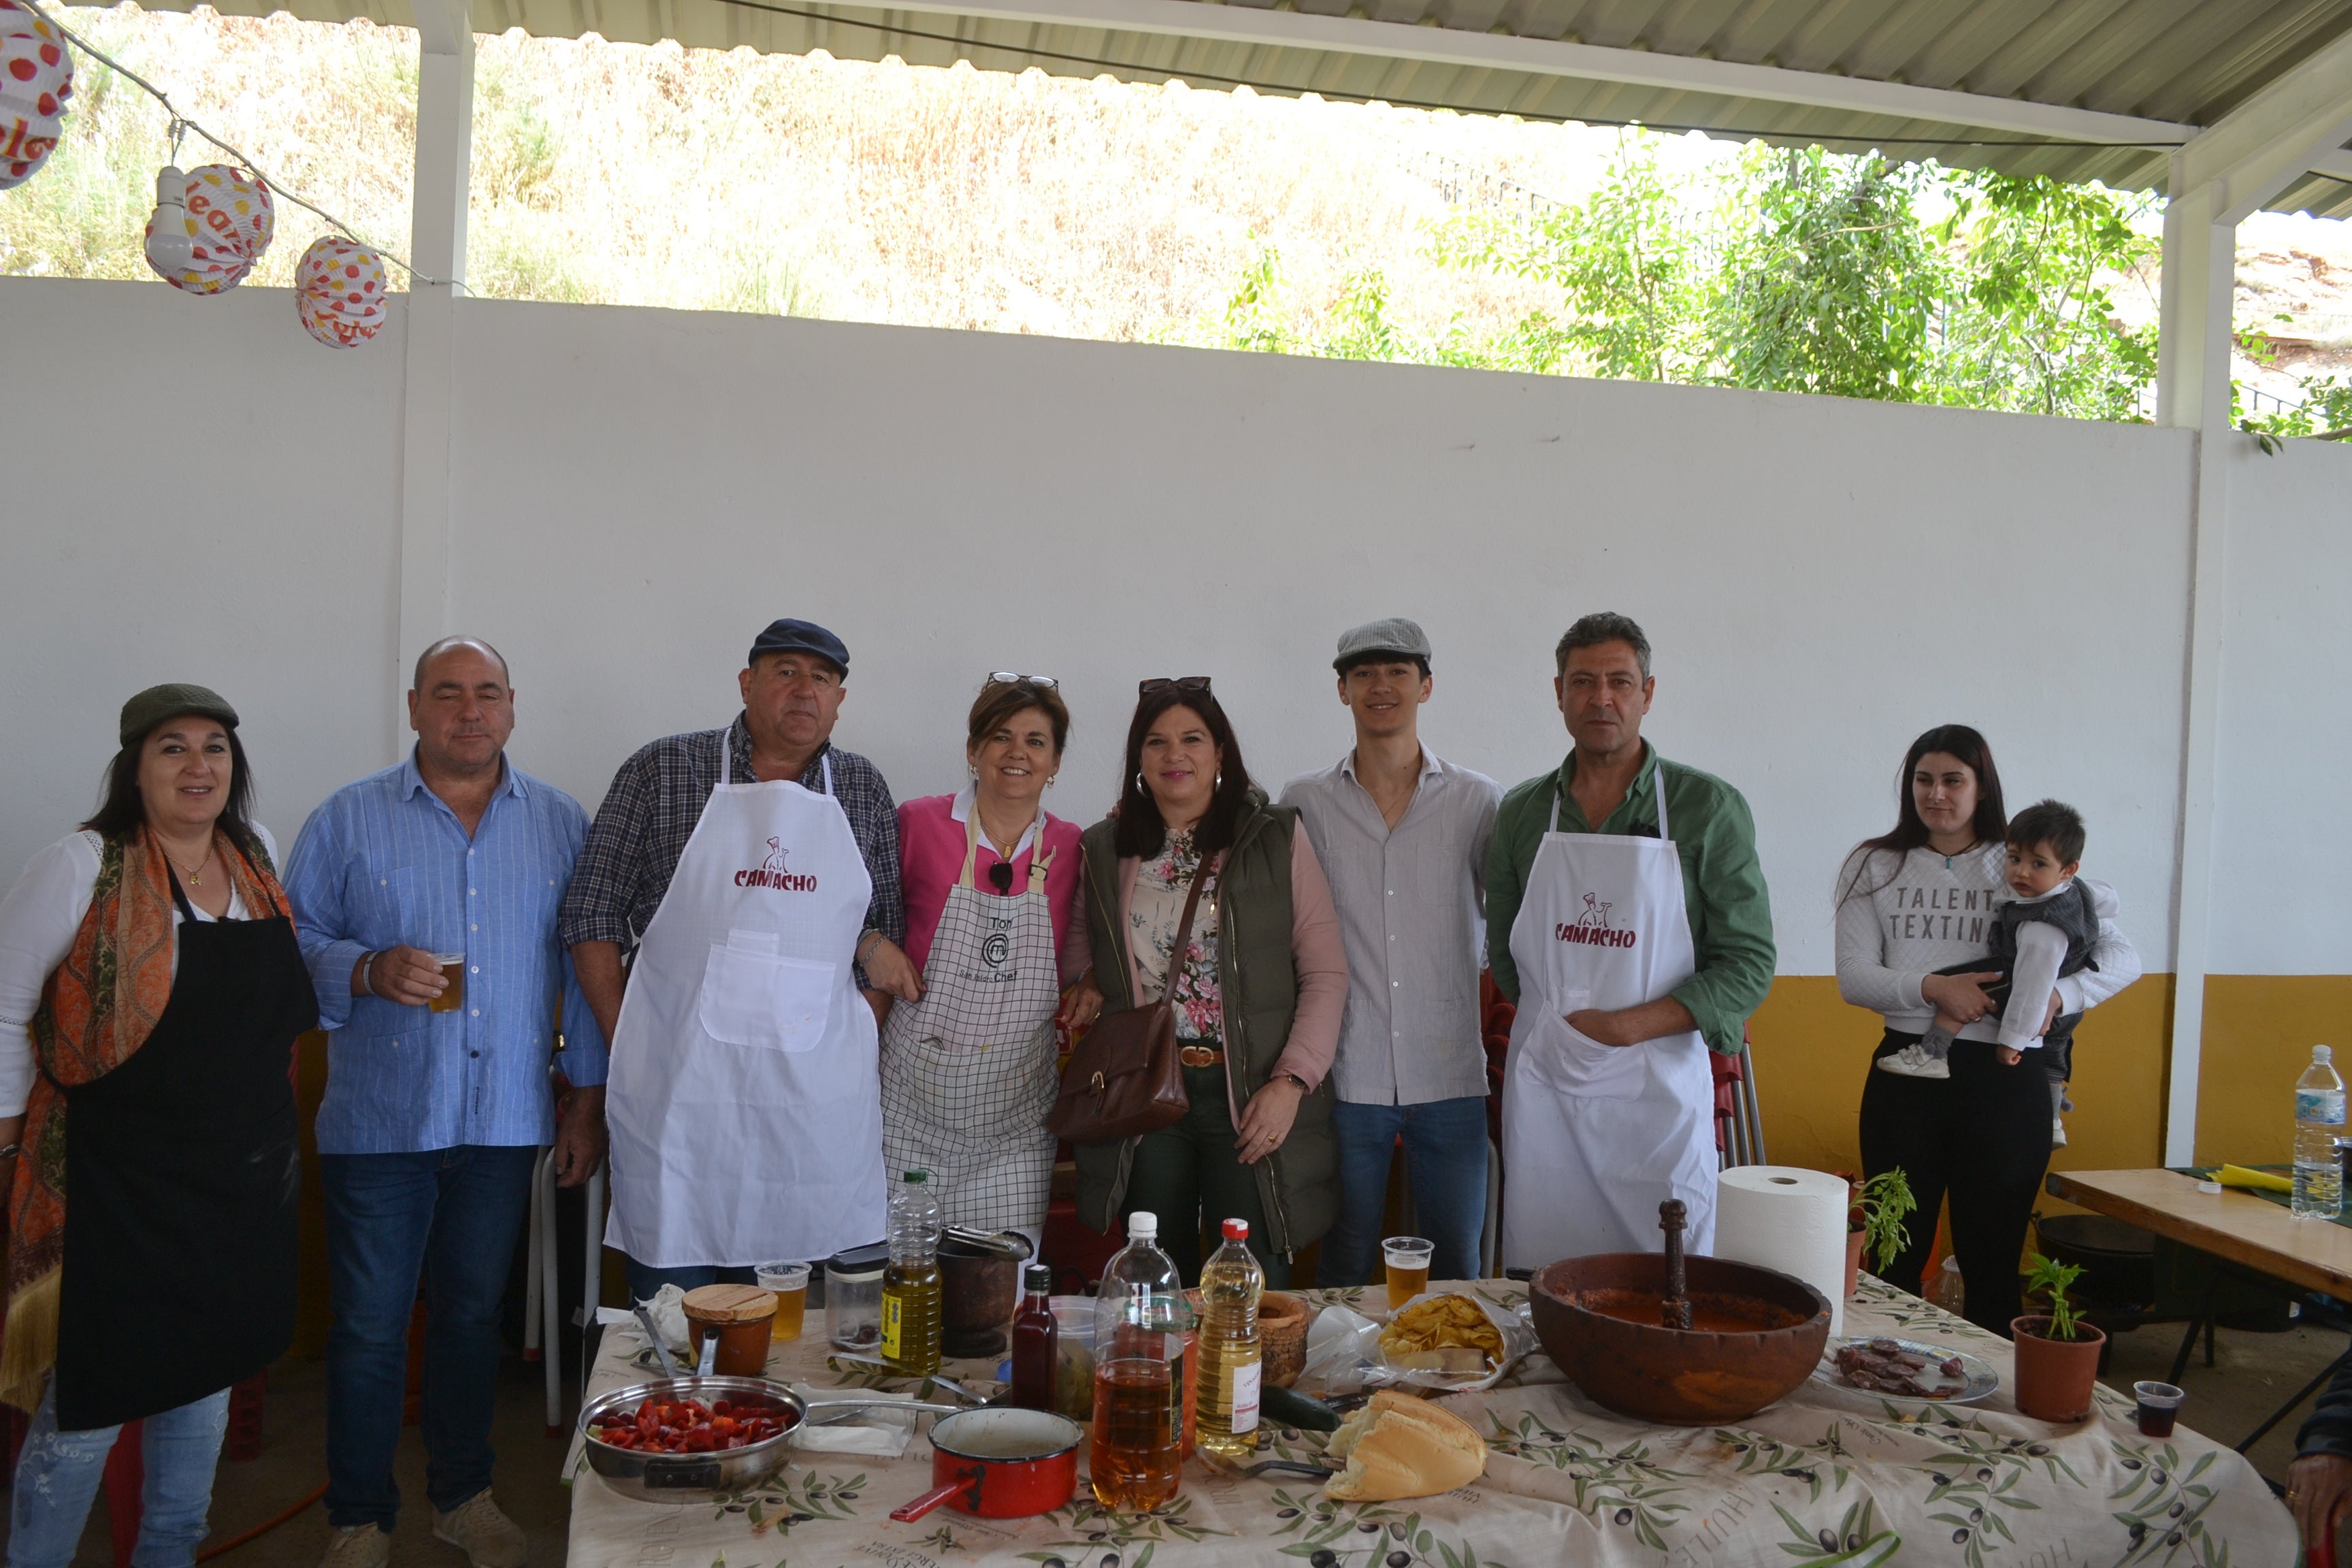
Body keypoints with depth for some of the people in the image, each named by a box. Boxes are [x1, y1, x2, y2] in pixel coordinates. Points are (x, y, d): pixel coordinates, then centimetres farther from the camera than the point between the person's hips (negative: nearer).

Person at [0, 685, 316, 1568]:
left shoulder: (259, 856, 3)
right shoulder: (82, 868, -13)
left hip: (245, 1186, 6)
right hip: (119, 1188, -6)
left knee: (206, 1379, 18)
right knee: (87, 1409, 1)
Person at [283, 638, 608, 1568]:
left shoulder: (560, 823, 6)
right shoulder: (348, 820, 1)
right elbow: (293, 940, 1)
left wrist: (587, 1095, 4)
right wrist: (368, 970, -19)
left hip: (506, 1120, 2)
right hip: (379, 1119, -1)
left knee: (473, 1315, 15)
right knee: (369, 1327, 5)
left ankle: (462, 1493, 32)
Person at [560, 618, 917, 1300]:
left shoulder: (864, 791, 11)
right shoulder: (661, 770, 3)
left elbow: (890, 931, 14)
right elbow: (590, 916, 3)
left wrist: (861, 1044, 4)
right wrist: (626, 1047, -2)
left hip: (817, 1104, 2)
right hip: (676, 1088, -2)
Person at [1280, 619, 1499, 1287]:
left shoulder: (1480, 801, 3)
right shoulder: (1304, 802, 3)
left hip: (1450, 1079, 1)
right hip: (1347, 1075, 0)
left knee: (1457, 1268, 10)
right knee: (1344, 1270, 10)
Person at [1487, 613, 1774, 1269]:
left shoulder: (1709, 808, -1)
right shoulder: (1523, 812, 8)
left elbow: (1749, 963, -5)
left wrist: (1622, 1026, -13)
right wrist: (1558, 1024, 2)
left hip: (1658, 1090, -2)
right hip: (1543, 1086, 2)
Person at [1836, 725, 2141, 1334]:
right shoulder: (1876, 866, 7)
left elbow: (2123, 957, 2)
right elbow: (1853, 977, -1)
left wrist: (2058, 995, -17)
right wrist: (1934, 988, -17)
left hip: (2003, 1078, -1)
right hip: (1905, 1074, 1)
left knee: (1992, 1260, 8)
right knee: (1894, 1258, 8)